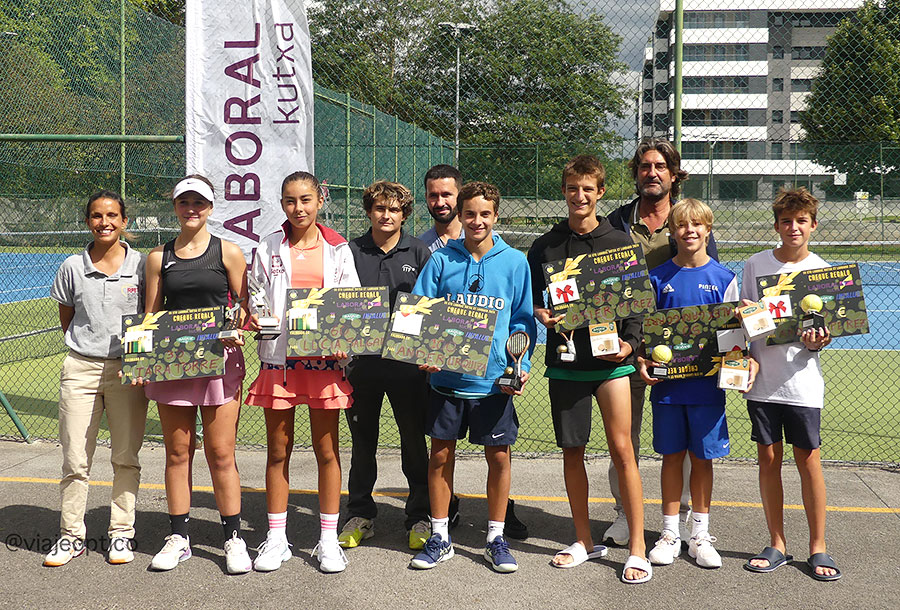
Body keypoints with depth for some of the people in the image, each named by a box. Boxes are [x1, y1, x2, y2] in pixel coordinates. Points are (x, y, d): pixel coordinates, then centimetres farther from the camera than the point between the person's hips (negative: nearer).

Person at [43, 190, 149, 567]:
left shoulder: (141, 264, 1)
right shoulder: (73, 267, 4)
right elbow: (66, 319, 14)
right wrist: (88, 346, 3)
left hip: (129, 370, -1)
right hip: (80, 368, 1)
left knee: (125, 458, 6)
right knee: (75, 460, 3)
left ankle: (121, 534, 17)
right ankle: (71, 536, 14)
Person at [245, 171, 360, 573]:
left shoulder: (338, 250, 6)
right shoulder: (269, 249, 7)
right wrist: (252, 319, -12)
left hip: (324, 359, 0)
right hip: (279, 358, 1)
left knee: (327, 451, 4)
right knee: (278, 450, 6)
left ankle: (328, 539, 15)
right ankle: (276, 538, 17)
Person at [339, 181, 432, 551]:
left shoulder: (418, 253, 5)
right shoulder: (351, 252, 6)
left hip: (407, 360, -1)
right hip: (362, 358, 1)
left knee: (414, 440, 5)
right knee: (362, 440, 11)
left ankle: (420, 517, 17)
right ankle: (361, 514, 23)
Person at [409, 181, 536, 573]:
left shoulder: (514, 262, 2)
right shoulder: (442, 260, 1)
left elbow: (524, 320, 6)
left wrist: (520, 365, -7)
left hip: (495, 379, 0)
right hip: (447, 376, 1)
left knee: (499, 456, 7)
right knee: (440, 454, 8)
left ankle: (496, 538, 23)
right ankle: (440, 538, 23)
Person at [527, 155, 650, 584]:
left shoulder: (620, 242, 3)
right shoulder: (545, 246, 8)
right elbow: (530, 296, 14)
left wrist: (629, 341, -11)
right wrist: (540, 314, -7)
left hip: (609, 358, -2)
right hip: (564, 359, 3)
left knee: (621, 449, -6)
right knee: (571, 451, 8)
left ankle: (637, 548, 2)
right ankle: (584, 541, 22)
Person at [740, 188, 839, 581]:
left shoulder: (822, 271, 1)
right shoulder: (756, 264, 4)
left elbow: (824, 330, 1)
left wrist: (814, 342, -20)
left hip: (802, 382, -1)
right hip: (762, 379, 1)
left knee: (808, 460, 1)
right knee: (768, 459, 6)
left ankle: (818, 548, 14)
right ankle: (776, 545, 18)